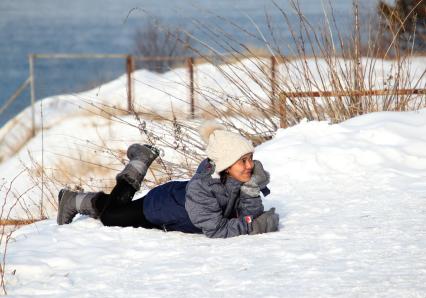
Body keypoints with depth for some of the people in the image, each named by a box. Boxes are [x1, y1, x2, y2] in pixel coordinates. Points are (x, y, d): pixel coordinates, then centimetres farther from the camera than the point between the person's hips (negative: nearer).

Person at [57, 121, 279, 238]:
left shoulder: (242, 177, -28)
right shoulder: (201, 189, -46)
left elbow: (249, 218, -28)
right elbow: (216, 230, -45)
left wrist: (252, 191, -44)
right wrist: (252, 226, -51)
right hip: (158, 205, -6)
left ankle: (141, 159, 51)